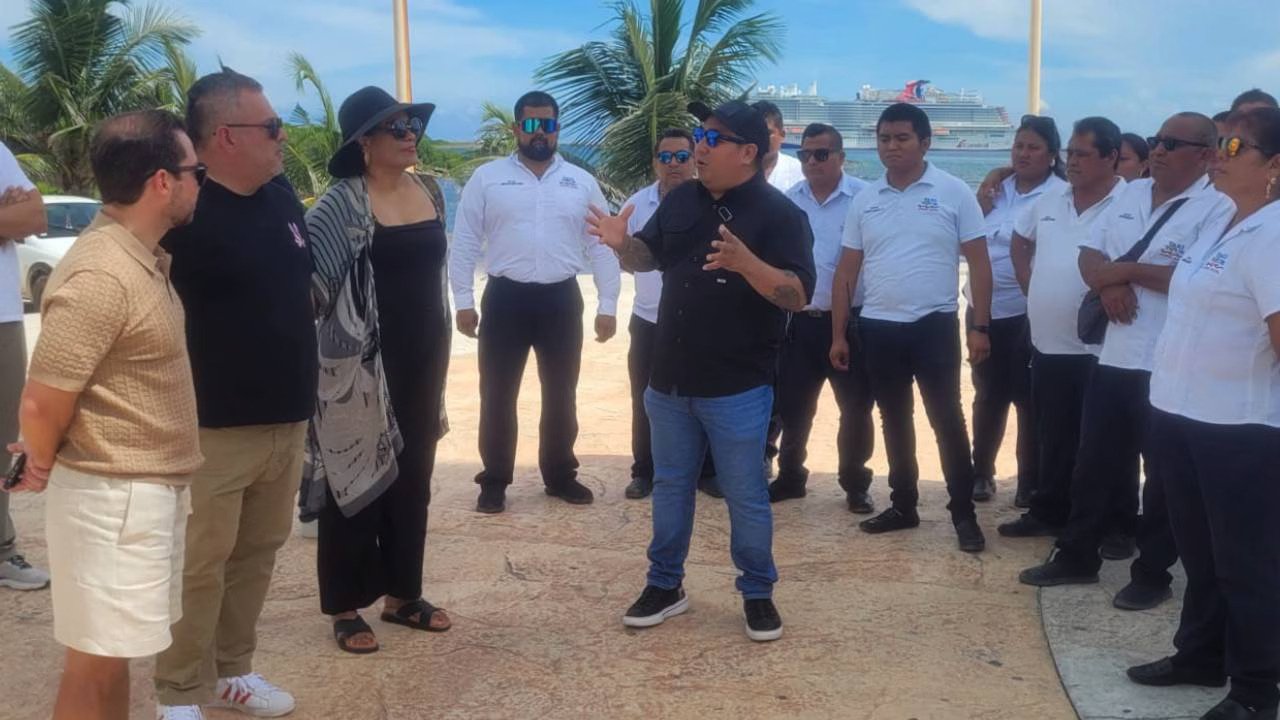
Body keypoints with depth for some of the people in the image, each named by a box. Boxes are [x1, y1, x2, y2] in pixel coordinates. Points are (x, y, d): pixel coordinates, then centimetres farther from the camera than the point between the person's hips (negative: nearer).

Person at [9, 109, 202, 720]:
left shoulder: (143, 257, 8)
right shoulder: (101, 276, -23)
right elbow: (41, 403, -22)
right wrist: (41, 469, -2)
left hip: (151, 488, 9)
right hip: (111, 496, -9)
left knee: (113, 654, 20)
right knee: (96, 660, 3)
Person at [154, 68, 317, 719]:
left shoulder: (281, 197, 8)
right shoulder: (187, 212, -15)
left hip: (288, 418, 7)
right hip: (215, 425, -7)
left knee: (259, 551, 16)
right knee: (202, 562, 1)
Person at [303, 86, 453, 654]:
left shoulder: (430, 192, 7)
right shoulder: (342, 202, -13)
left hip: (423, 357, 6)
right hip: (362, 361, -6)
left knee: (412, 479, 13)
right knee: (357, 478, 3)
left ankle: (402, 594, 26)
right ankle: (345, 607, 15)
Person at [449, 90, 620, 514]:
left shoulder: (582, 182, 6)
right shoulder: (487, 178, 1)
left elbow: (601, 246, 6)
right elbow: (464, 244, 1)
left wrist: (607, 304, 0)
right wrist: (463, 301, -5)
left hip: (561, 299, 2)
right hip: (505, 297, -1)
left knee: (561, 395, 12)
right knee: (498, 395, 5)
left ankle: (560, 476, 27)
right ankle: (494, 482, 18)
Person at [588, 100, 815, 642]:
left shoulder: (778, 213, -12)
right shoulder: (680, 200, 6)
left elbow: (798, 295, -20)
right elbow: (648, 259, 14)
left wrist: (744, 262, -36)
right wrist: (622, 244, -9)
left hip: (737, 387, -6)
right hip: (670, 378, 6)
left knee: (745, 495, 6)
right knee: (670, 484, 16)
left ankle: (758, 594, 23)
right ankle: (665, 585, 30)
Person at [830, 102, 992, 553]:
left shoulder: (953, 192, -3)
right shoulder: (865, 200, 7)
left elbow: (978, 263, -3)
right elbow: (847, 270, 9)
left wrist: (980, 327, -9)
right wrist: (838, 333, 6)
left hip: (935, 324, -4)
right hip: (878, 327, 4)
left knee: (946, 419, -1)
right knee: (895, 421, 13)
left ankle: (964, 514, 9)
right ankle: (903, 506, 24)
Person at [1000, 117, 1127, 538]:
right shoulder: (1050, 202, 10)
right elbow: (1020, 242, 25)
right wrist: (1031, 288, 16)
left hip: (1095, 349, -6)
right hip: (1046, 342, 6)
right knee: (1053, 439, 17)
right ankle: (1049, 513, 29)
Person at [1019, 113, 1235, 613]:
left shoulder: (1217, 210, -10)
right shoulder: (1130, 195, 11)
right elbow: (1089, 255, 12)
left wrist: (1129, 270, -13)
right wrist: (1110, 284, -10)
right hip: (1113, 357, 6)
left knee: (1165, 475, 7)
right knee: (1094, 465, 14)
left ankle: (1152, 573, 20)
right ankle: (1077, 557, 27)